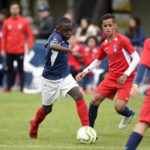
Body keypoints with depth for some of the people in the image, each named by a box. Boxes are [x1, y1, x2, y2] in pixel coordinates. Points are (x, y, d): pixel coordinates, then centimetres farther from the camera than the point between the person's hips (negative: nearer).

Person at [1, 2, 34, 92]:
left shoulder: (24, 22, 2)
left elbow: (29, 35, 3)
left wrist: (30, 46, -8)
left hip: (20, 50, -2)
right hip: (9, 51, 2)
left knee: (21, 70, -1)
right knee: (9, 70, 6)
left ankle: (22, 88, 2)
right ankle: (8, 87, 11)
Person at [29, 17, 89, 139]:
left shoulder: (62, 38, 1)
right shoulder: (56, 37, -24)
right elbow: (53, 46, -51)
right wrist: (71, 51, -62)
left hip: (65, 76, 6)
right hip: (51, 79, -6)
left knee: (79, 97, -17)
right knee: (47, 109, 13)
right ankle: (34, 124, 45)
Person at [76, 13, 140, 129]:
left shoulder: (122, 40, -15)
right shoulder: (104, 45, 5)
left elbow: (136, 58, -16)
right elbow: (98, 61, 21)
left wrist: (126, 75, -23)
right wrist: (85, 71, 7)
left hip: (125, 79, -6)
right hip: (112, 77, 6)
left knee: (119, 107, -18)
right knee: (95, 100, -4)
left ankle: (129, 114, 20)